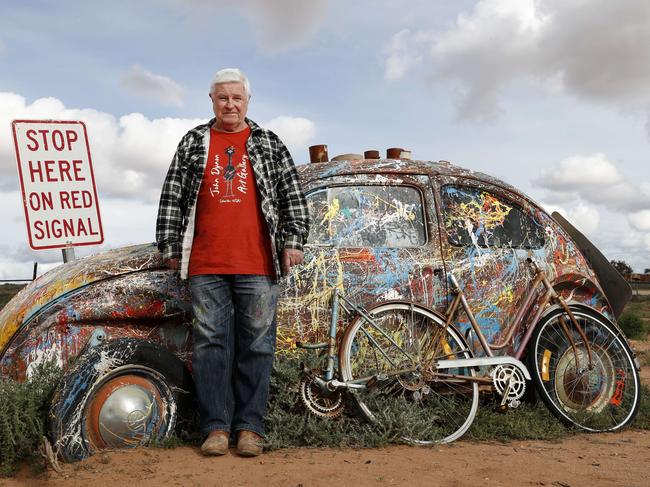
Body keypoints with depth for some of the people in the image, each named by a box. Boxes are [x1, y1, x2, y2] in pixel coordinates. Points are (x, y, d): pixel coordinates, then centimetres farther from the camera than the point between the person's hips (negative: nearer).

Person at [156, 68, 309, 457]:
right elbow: (172, 197, 13)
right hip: (205, 265, 1)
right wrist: (170, 246, 7)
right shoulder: (193, 143, 15)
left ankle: (250, 427, 9)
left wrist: (293, 241, 1)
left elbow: (293, 195, 10)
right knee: (211, 344, 1)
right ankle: (216, 427, 9)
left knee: (256, 345, 1)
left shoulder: (269, 144, 14)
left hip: (258, 265, -1)